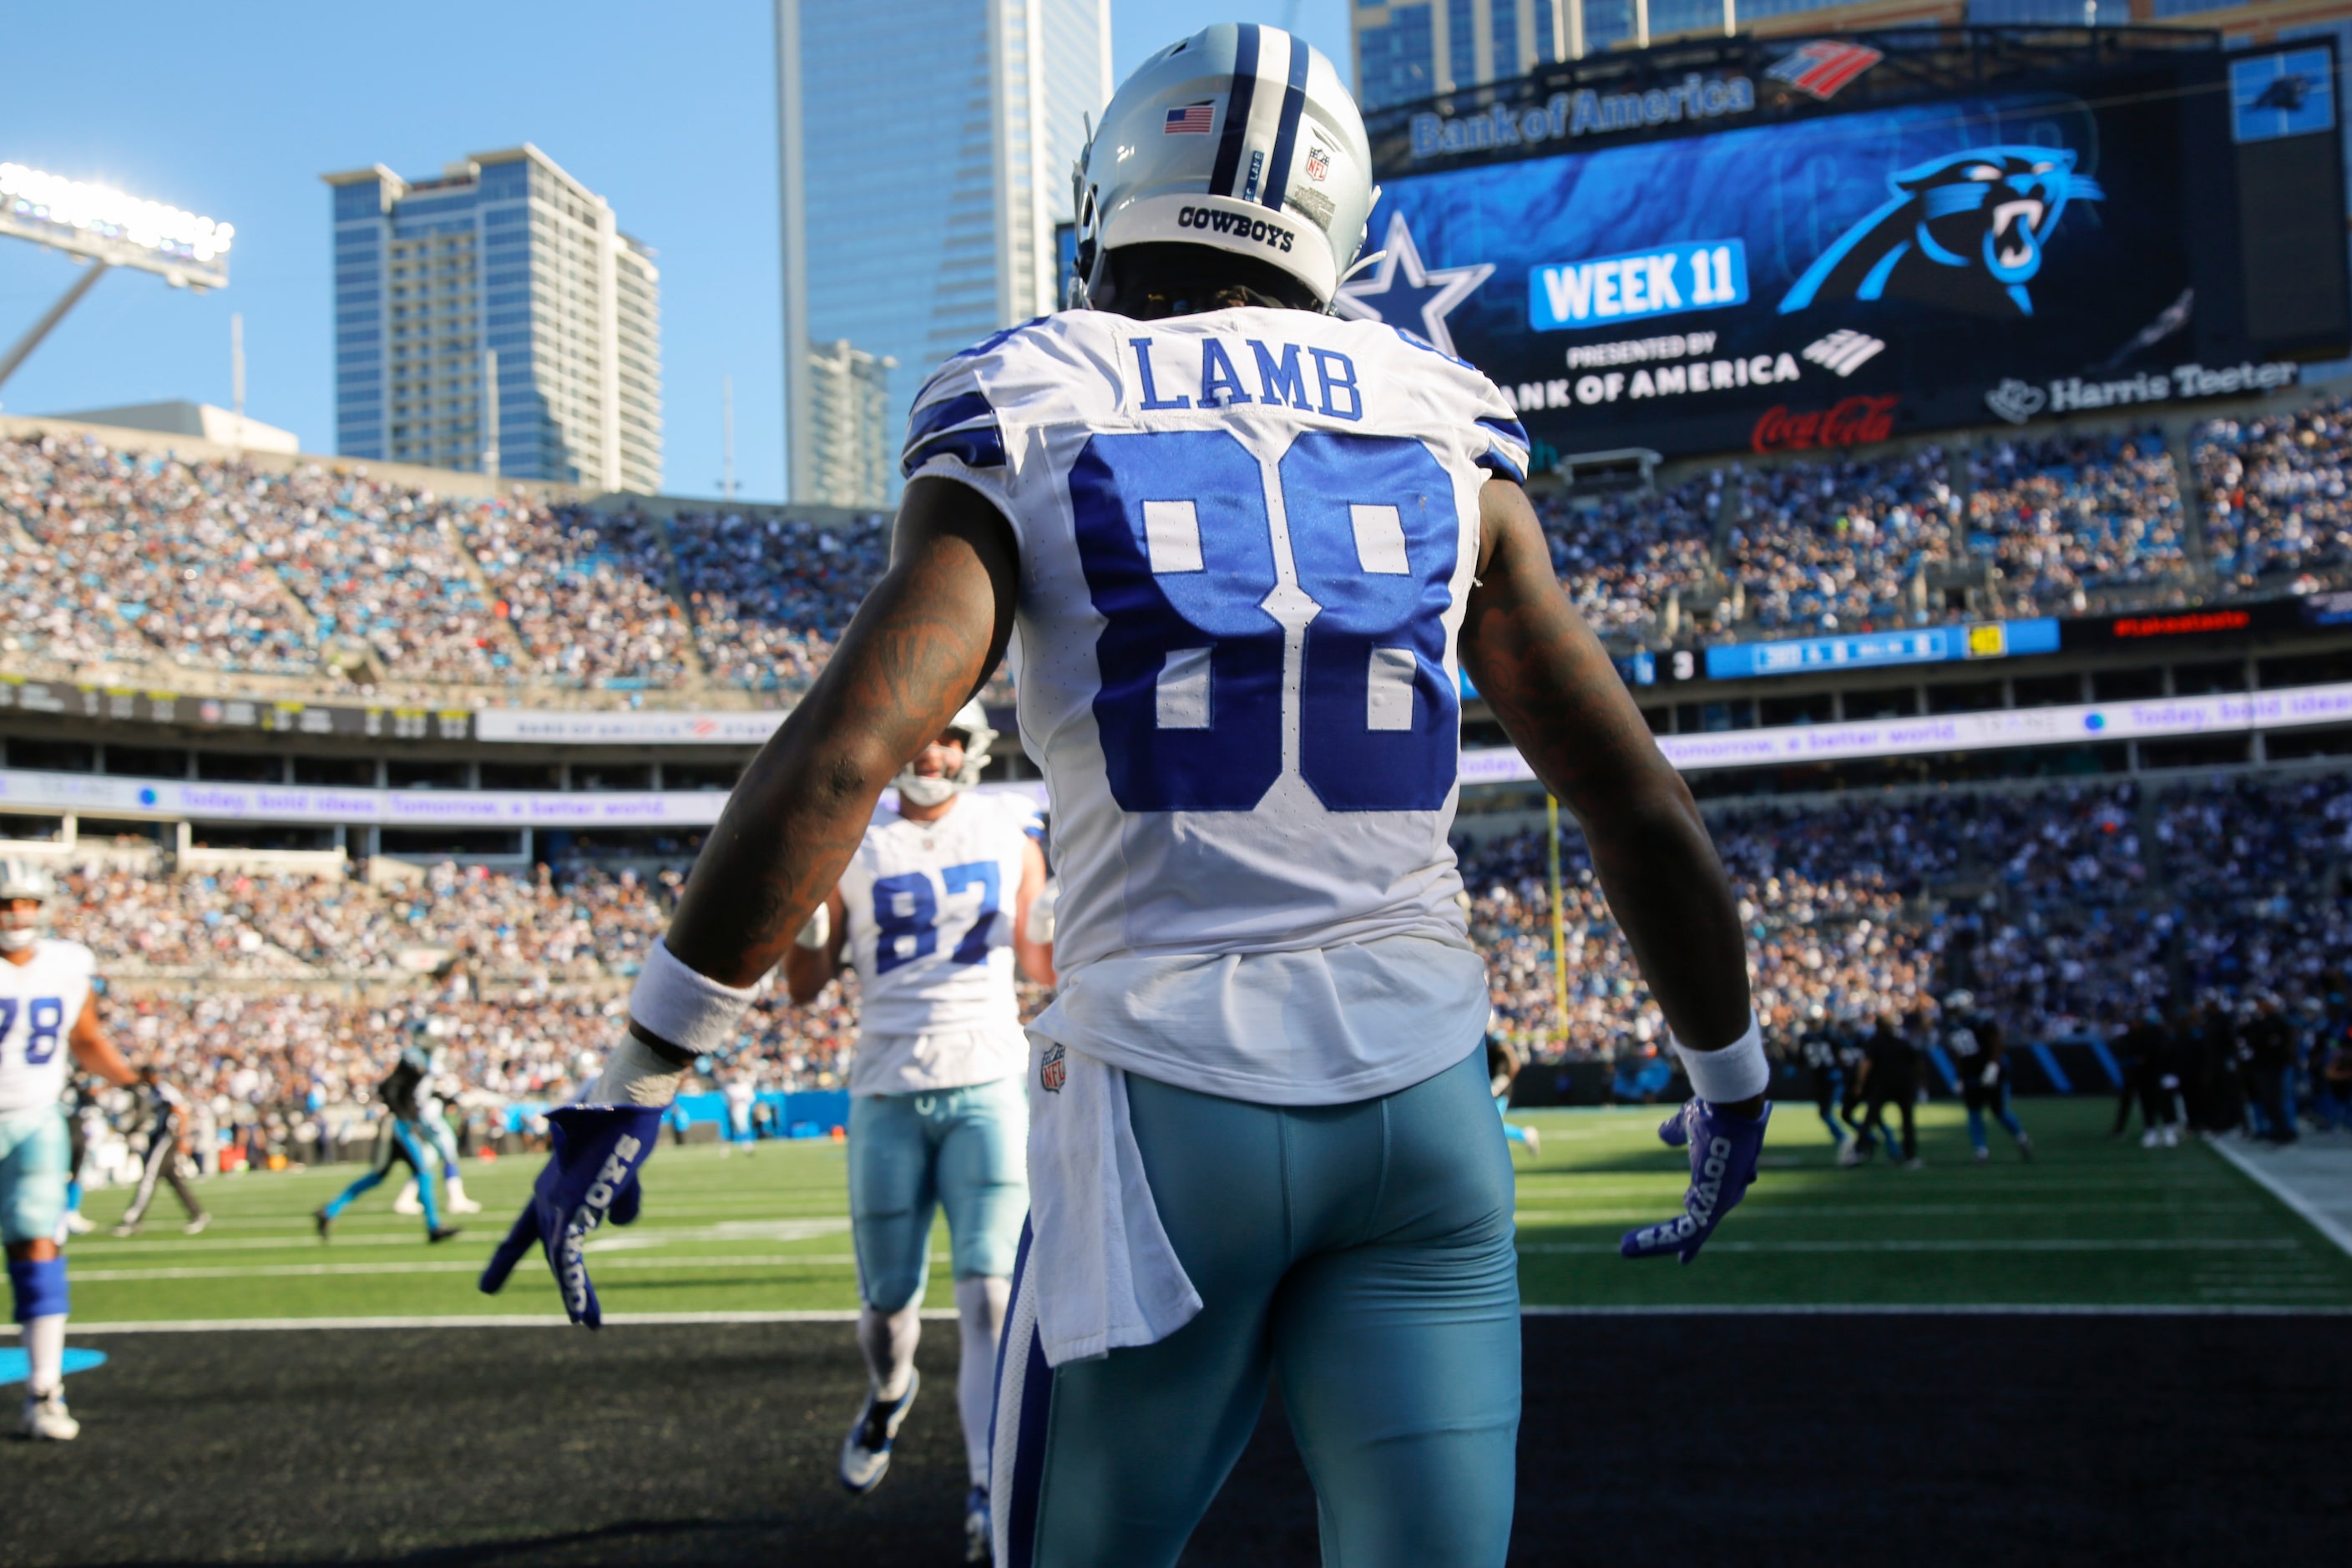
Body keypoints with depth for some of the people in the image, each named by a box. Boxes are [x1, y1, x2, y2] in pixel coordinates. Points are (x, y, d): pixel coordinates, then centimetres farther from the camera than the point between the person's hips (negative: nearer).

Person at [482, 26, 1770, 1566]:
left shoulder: (1021, 434, 1)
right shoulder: (1450, 439, 10)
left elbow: (838, 759, -13)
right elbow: (1642, 806, 10)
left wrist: (637, 1079, -6)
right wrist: (1732, 1084, 23)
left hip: (1166, 1101, -2)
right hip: (1426, 1095, 3)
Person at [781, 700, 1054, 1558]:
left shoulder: (1009, 833, 6)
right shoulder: (851, 843, 3)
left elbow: (1043, 964, 13)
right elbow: (805, 986, 6)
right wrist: (802, 913, -13)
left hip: (988, 1085, 0)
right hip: (888, 1093, 1)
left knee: (991, 1295, -11)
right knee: (888, 1298, 10)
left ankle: (991, 1495, -10)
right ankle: (889, 1392, 44)